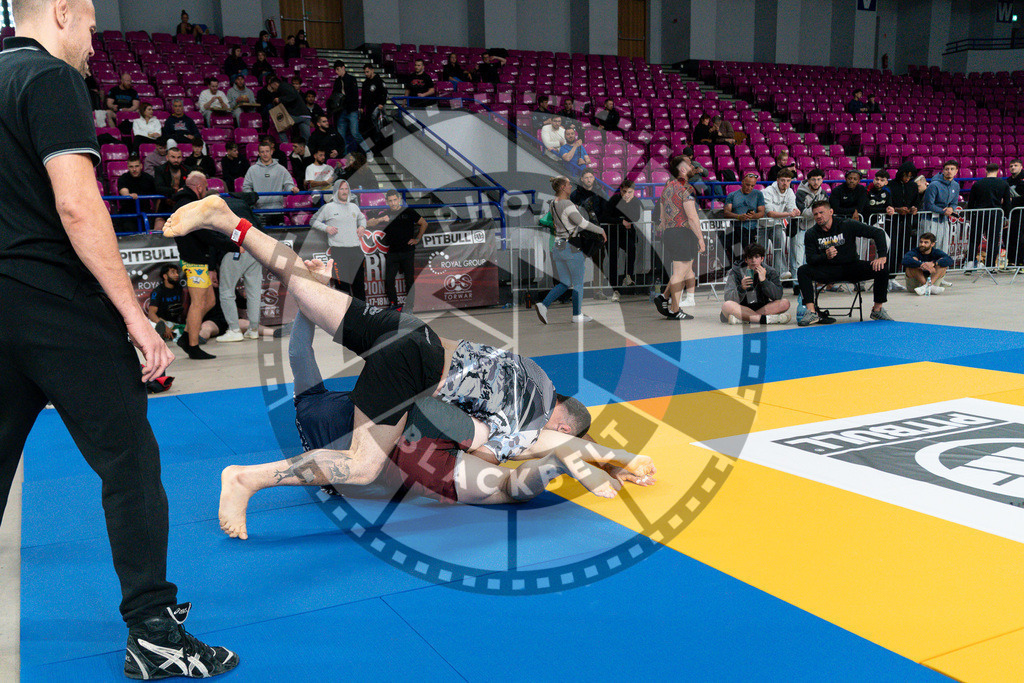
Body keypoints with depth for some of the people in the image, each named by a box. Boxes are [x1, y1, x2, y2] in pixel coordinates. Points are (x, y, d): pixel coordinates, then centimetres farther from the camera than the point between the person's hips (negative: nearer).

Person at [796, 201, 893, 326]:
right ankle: (811, 312, -28)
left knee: (882, 271, -22)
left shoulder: (847, 225, -9)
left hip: (851, 267, 0)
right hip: (828, 271, 0)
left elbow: (878, 233, -7)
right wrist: (825, 257, -31)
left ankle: (877, 310, -4)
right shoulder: (811, 234, -4)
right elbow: (810, 259, -10)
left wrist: (882, 256, -17)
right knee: (802, 271, -25)